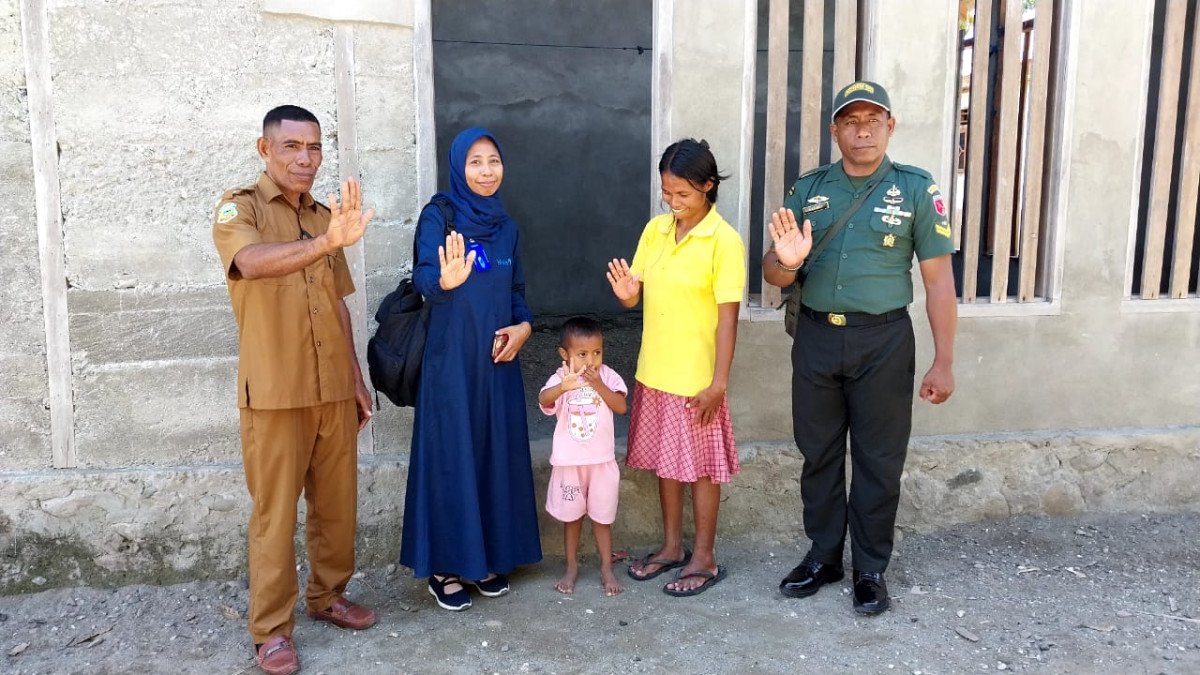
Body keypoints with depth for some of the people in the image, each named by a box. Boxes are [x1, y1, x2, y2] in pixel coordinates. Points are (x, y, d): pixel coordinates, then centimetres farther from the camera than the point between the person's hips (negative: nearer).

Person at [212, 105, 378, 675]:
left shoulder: (325, 215, 11)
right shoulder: (239, 207, -8)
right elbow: (252, 263, -32)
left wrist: (357, 378, 15)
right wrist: (328, 243, -48)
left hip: (333, 390, 6)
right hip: (275, 393, -5)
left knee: (338, 503, 14)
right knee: (275, 512, 3)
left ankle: (328, 596, 32)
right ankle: (270, 629, 16)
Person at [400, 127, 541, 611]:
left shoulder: (506, 226, 10)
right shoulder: (438, 218, -7)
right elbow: (424, 278, -22)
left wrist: (524, 326, -4)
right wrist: (445, 280, -44)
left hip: (497, 359, 5)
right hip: (451, 360, -5)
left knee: (497, 454, 10)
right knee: (452, 457, -1)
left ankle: (489, 557, 24)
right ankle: (444, 566, 13)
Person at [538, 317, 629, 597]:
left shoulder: (607, 376, -6)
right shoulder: (560, 379, -13)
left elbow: (621, 407, -15)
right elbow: (544, 400, -33)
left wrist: (598, 384, -26)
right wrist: (563, 387, -54)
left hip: (602, 461, 1)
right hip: (569, 462, 0)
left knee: (602, 517, 12)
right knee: (571, 517, 15)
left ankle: (607, 568, 27)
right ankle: (571, 566, 31)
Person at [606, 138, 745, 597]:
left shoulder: (724, 240, -14)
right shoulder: (655, 229, 4)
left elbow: (728, 317, -14)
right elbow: (638, 296, 9)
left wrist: (718, 383, -16)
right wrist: (626, 293, -15)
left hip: (696, 379, -6)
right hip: (654, 372, 6)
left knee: (699, 467, 7)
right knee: (665, 461, 16)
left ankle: (704, 559, 22)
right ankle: (672, 547, 33)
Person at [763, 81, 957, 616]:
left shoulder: (915, 189, -2)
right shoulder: (808, 189, 5)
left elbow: (938, 280, -2)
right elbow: (772, 275, 6)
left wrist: (943, 362, -7)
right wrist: (786, 261, -19)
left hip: (883, 341, -2)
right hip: (816, 337, 3)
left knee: (878, 460, 6)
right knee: (818, 454, 12)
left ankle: (871, 569, 23)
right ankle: (823, 556, 29)